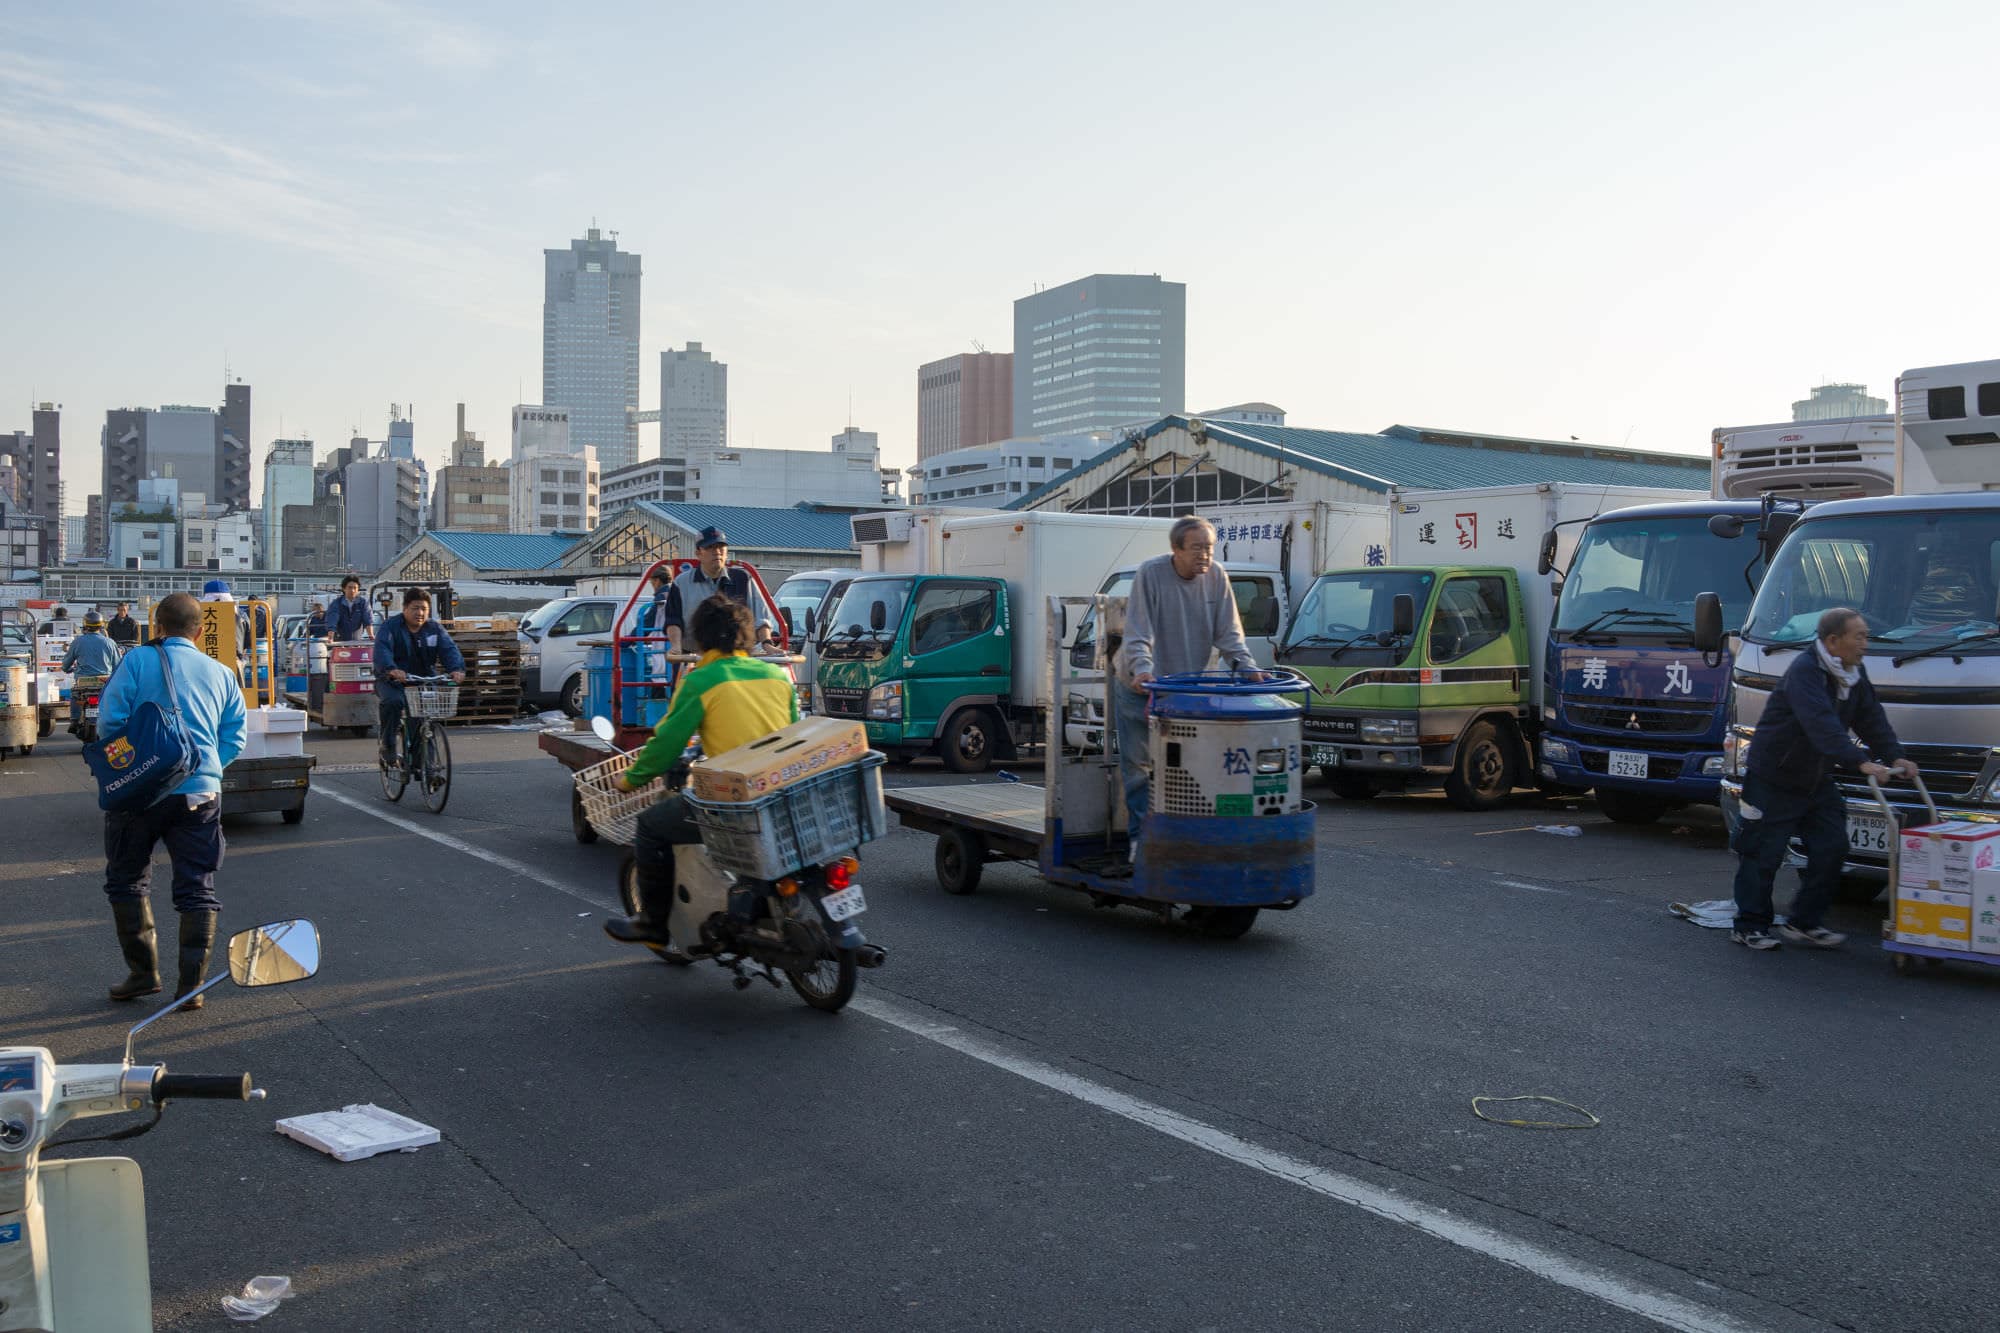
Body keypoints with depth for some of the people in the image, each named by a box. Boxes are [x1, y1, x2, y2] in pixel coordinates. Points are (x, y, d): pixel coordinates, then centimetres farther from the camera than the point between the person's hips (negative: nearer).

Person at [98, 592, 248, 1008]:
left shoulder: (137, 661, -2)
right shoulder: (221, 673, 9)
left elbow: (109, 720, -7)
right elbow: (234, 738, 7)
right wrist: (207, 769, 14)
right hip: (202, 792, 3)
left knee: (127, 880, 15)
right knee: (197, 889, 7)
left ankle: (143, 972, 17)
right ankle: (191, 984, 6)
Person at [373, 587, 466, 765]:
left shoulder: (434, 628, 6)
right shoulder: (390, 627, -4)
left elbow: (449, 649, -8)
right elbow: (382, 650, -22)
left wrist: (456, 668, -31)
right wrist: (391, 669, -44)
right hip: (392, 681, -4)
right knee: (393, 702, -33)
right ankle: (388, 747, -16)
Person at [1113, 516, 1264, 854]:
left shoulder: (1216, 577, -7)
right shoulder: (1151, 573, -19)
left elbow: (1228, 634, -3)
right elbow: (1137, 634, -24)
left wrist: (1247, 667, -18)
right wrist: (1142, 670, -41)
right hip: (1140, 687, -3)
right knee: (1137, 763, 3)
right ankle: (1139, 835, 13)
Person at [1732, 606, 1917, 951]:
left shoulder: (1855, 675, 5)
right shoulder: (1804, 672, -24)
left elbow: (1871, 719, 8)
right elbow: (1822, 725, -36)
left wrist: (1894, 756, -8)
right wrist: (1860, 762, -44)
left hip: (1817, 780, 8)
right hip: (1774, 777, -8)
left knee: (1831, 849, 4)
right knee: (1764, 852, -2)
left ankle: (1803, 923, 16)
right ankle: (1749, 926, 10)